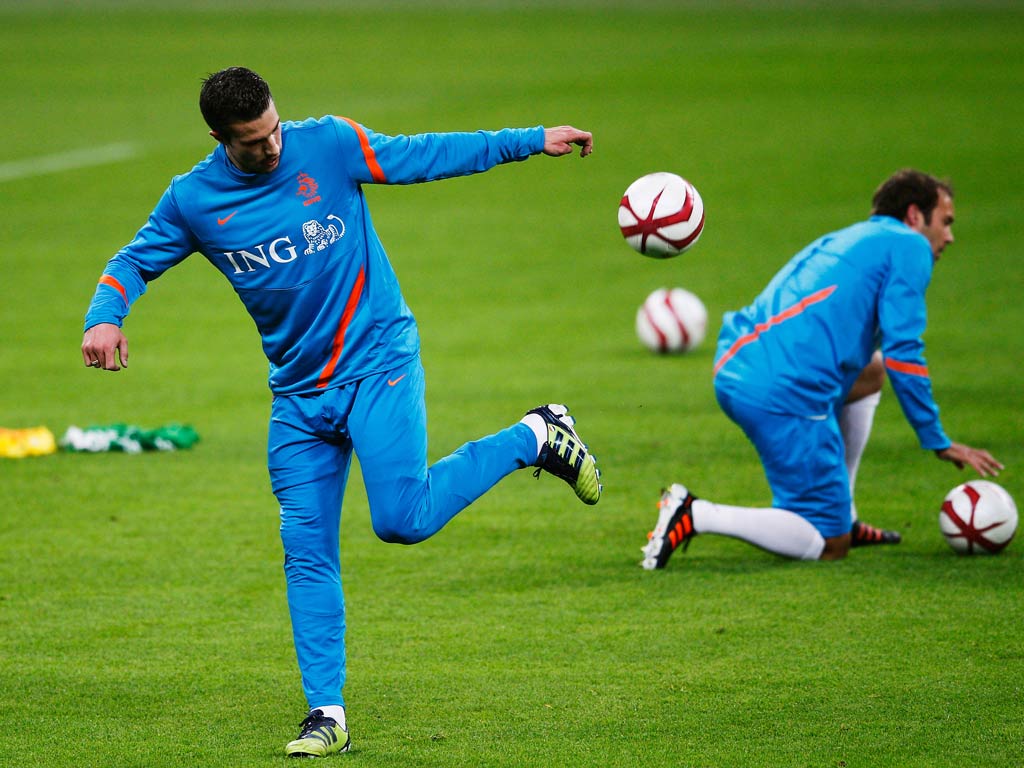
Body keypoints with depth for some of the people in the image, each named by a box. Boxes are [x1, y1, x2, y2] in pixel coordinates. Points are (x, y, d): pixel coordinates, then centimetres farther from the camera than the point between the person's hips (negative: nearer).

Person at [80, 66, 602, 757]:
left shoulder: (329, 146, -8)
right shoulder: (192, 202, -2)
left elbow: (429, 156, -1)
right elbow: (133, 264, 10)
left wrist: (534, 141, -2)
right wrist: (105, 317, -12)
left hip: (378, 361, -3)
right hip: (299, 393, 3)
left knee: (403, 519, -18)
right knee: (306, 553, 0)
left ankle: (534, 438, 5)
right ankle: (327, 715, 6)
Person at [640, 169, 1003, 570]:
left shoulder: (843, 240, 29)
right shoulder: (908, 245, 4)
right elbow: (902, 353, -4)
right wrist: (939, 443, 2)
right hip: (785, 395, -9)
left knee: (870, 372, 32)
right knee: (829, 547, -1)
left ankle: (843, 519, 27)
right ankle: (696, 515, -13)